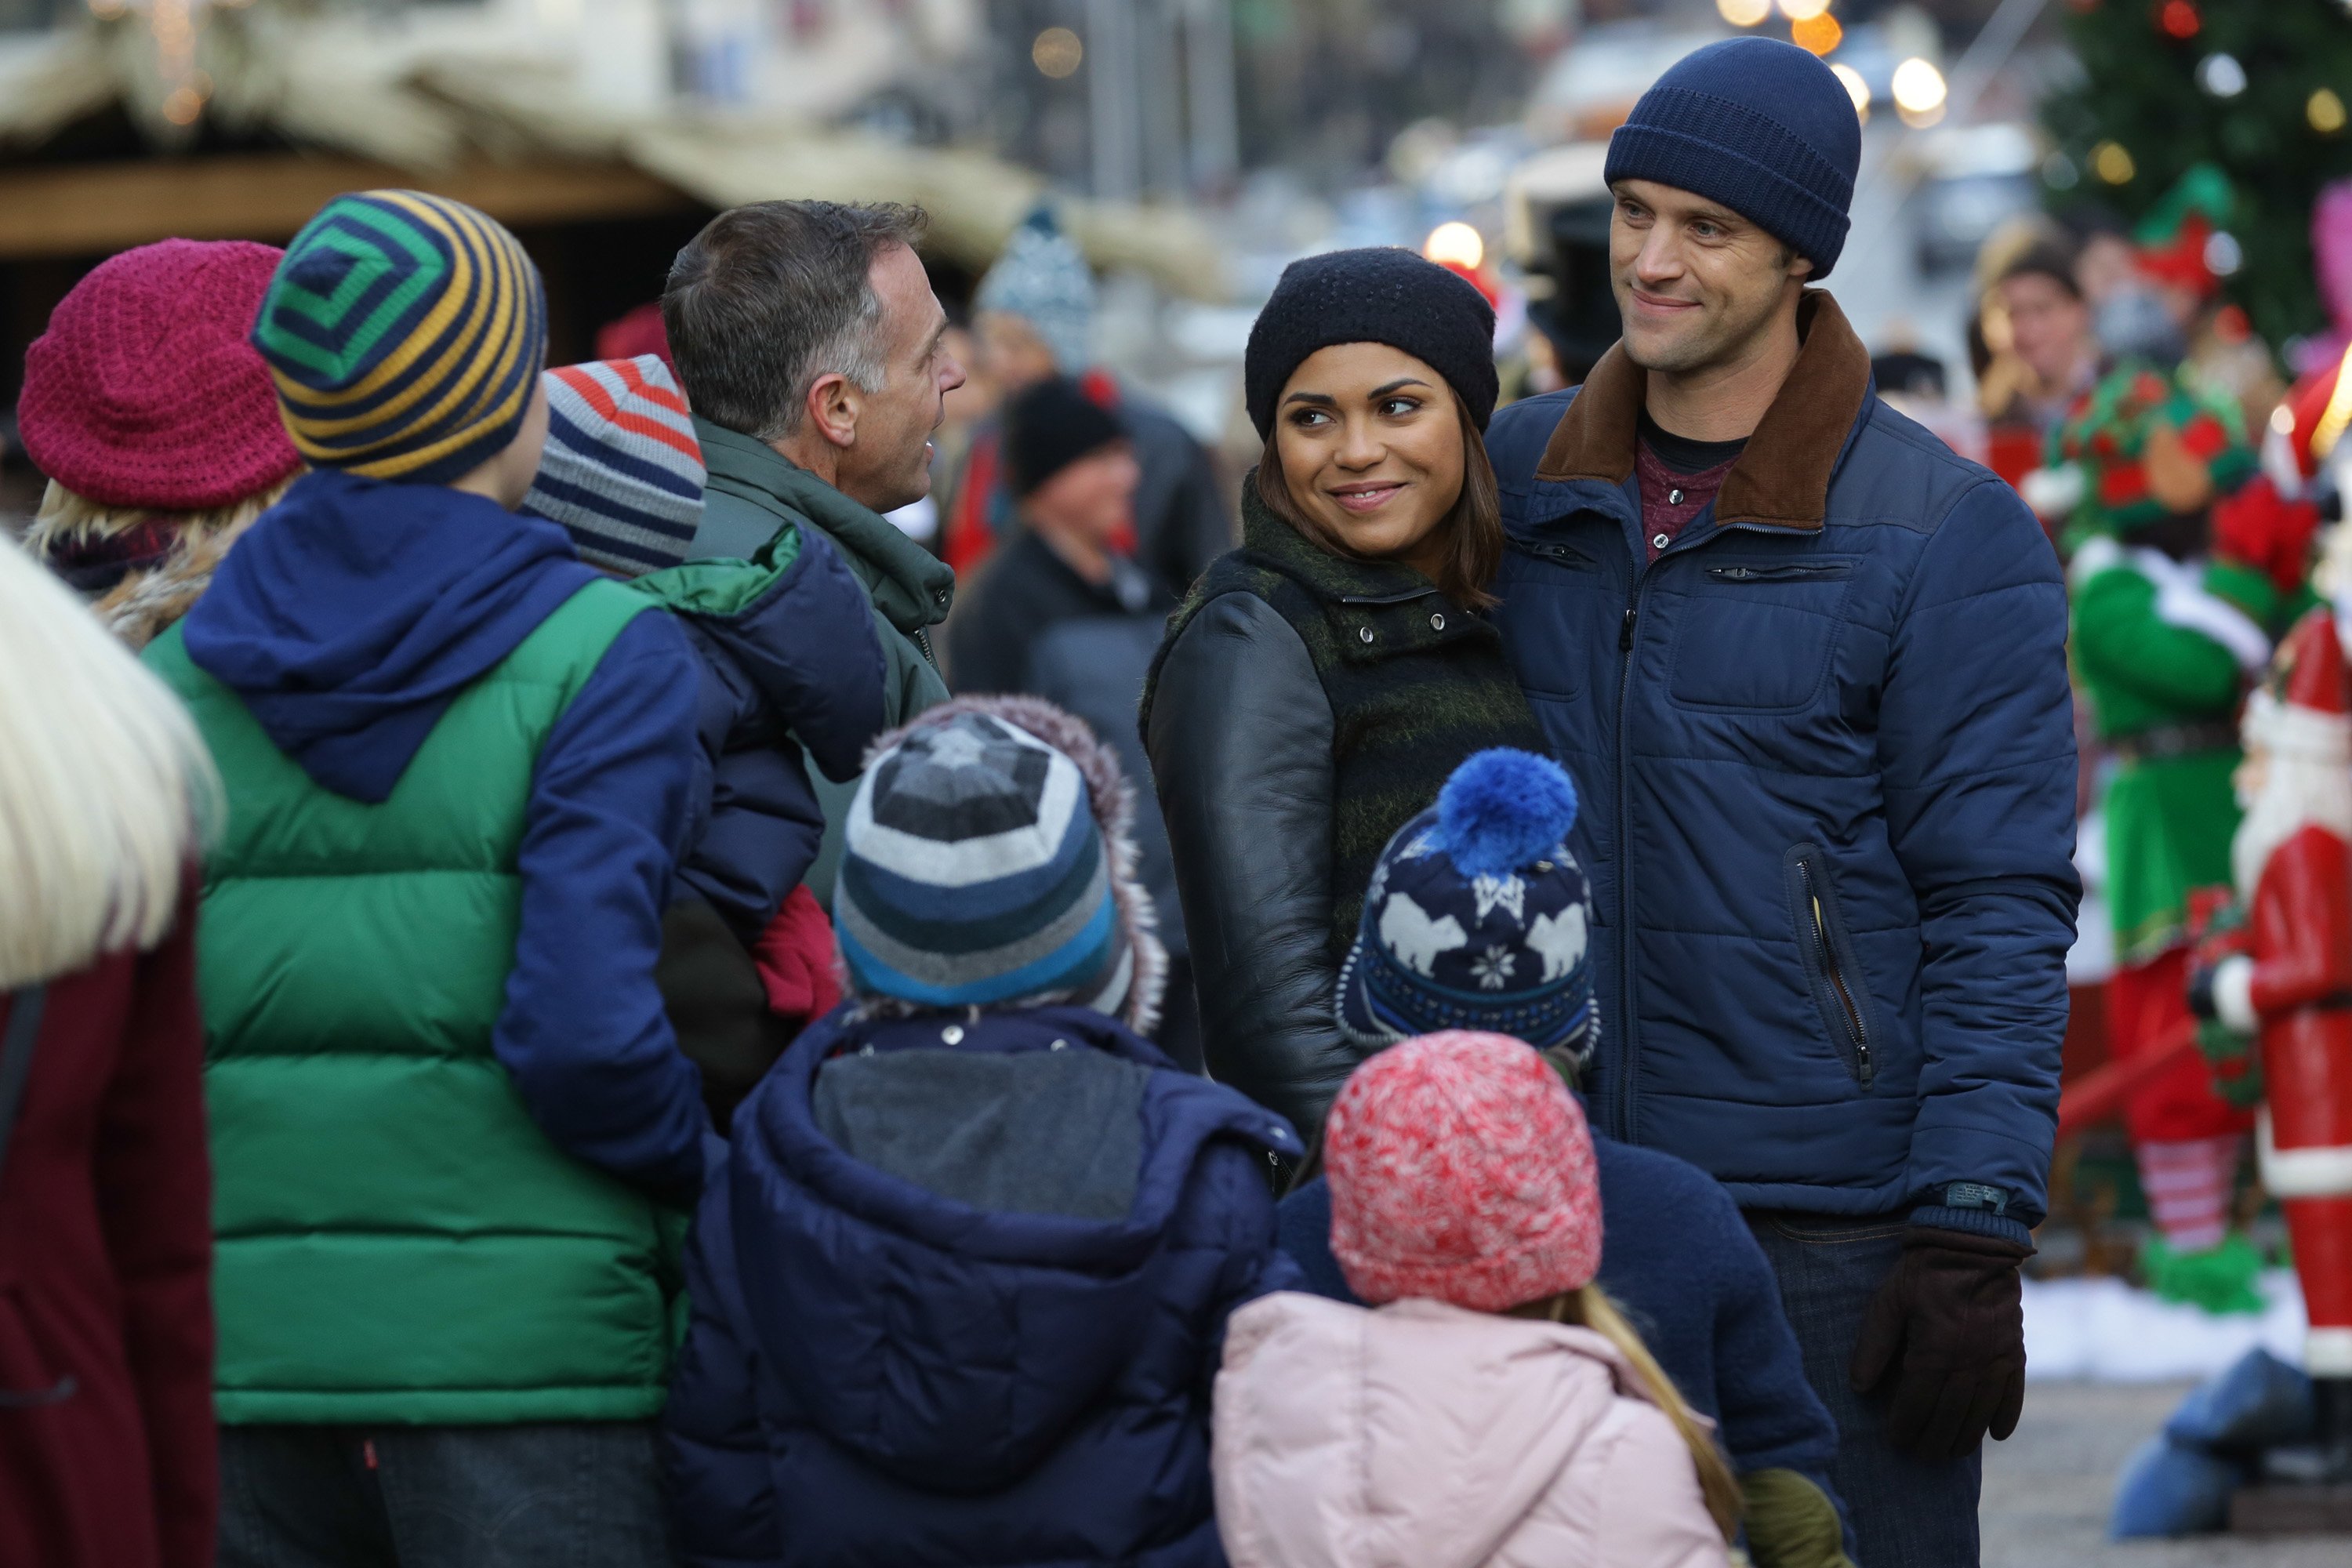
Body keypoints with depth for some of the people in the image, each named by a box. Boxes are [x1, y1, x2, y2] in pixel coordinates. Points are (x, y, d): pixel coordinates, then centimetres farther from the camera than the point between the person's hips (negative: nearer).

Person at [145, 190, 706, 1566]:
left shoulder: (179, 670, 7)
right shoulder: (603, 657, -7)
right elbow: (580, 1029, -16)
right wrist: (709, 1183, 0)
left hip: (241, 1336, 5)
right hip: (521, 1337, -4)